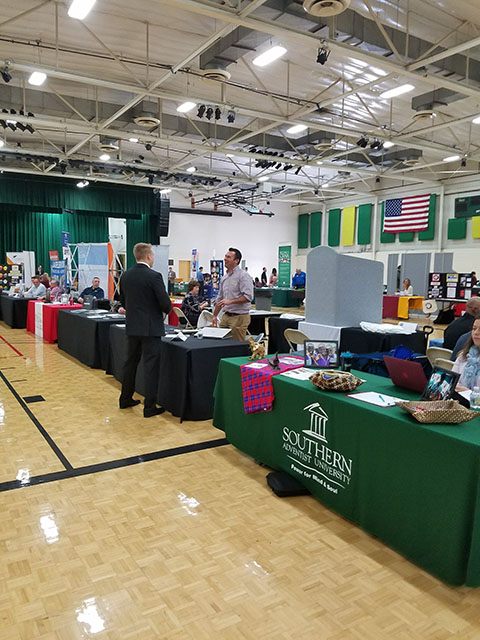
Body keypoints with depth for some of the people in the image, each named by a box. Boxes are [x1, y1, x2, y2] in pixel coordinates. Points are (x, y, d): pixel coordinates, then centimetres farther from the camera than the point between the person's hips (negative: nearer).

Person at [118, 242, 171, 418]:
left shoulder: (125, 276, 5)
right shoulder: (154, 276, -15)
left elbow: (123, 300, 14)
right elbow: (165, 303, -16)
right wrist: (166, 309, 5)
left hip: (132, 327, 7)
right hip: (151, 328, -6)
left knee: (130, 363, 18)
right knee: (151, 366, -1)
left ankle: (125, 399, 30)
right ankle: (149, 407, 3)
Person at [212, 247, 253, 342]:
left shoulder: (243, 276, -9)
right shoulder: (224, 278, 15)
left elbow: (248, 297, -19)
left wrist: (230, 301, -21)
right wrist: (215, 315, 21)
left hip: (239, 317, -7)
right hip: (226, 316, 8)